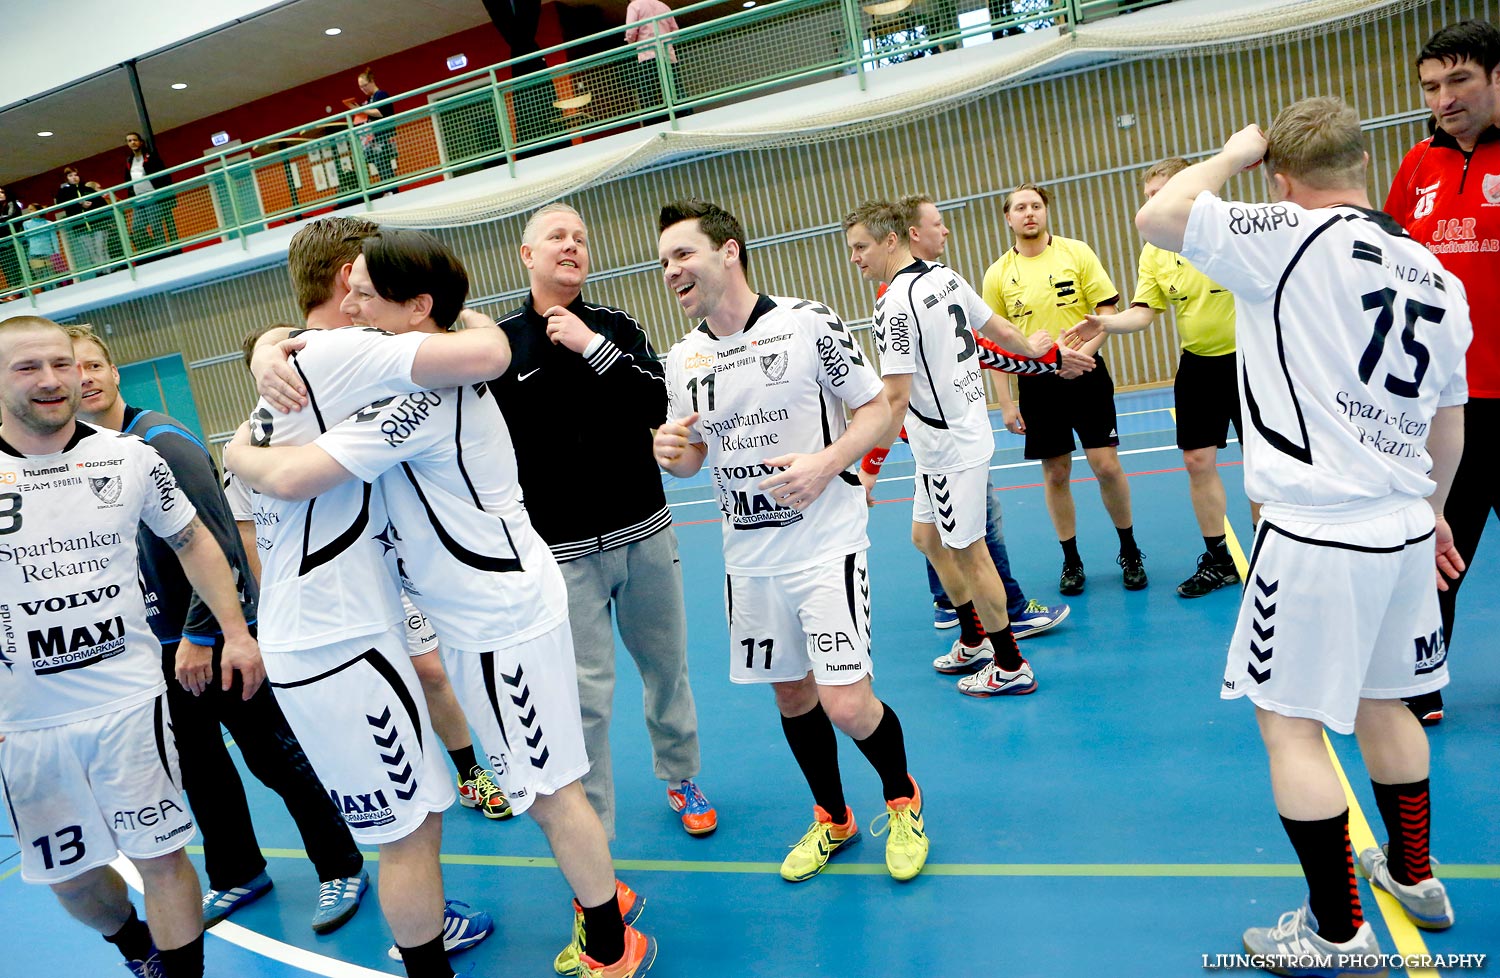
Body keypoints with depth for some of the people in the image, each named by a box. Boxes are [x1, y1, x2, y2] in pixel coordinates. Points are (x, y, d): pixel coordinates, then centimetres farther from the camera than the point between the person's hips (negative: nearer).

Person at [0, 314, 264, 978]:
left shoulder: (132, 459, -1)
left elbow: (194, 543, 10)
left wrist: (236, 634, 4)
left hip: (129, 700, -1)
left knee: (161, 856, 1)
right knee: (69, 874, 15)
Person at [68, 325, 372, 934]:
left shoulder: (161, 441, -15)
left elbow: (213, 547, -19)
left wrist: (199, 636, -18)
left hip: (218, 634, -7)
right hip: (159, 644, 7)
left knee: (274, 756, 1)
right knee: (199, 767, 16)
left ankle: (341, 869, 17)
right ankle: (238, 875, 34)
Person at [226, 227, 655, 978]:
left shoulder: (425, 392, -24)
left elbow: (291, 477, -26)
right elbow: (291, 342, 23)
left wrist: (238, 453, -5)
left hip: (501, 614, -10)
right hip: (474, 610, 10)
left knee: (547, 786, 2)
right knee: (534, 778, 20)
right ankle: (602, 896, 38)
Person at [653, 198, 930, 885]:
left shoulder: (807, 321, -10)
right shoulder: (682, 360, 4)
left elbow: (876, 409, -5)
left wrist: (826, 463, -22)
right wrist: (672, 455, -9)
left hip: (826, 545, -5)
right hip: (748, 558, 5)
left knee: (848, 706, -9)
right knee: (792, 696, 14)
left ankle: (903, 802, 23)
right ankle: (831, 817, 38)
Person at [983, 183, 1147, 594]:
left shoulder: (1076, 252, -1)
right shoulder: (998, 275, 2)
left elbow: (1106, 311, -2)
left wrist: (1083, 352, -18)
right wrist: (1005, 402, 0)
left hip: (1086, 375, -1)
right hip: (1036, 383, 1)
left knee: (1106, 465, -2)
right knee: (1055, 475, 6)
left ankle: (1129, 552, 18)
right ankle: (1071, 560, 21)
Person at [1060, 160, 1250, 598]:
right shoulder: (1154, 251, 2)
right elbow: (1144, 311, -3)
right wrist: (1105, 322, -22)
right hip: (1197, 366, 4)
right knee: (1198, 462, 4)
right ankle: (1218, 561, 19)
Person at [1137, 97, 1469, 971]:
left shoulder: (1301, 239, -13)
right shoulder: (1436, 275, 11)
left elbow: (1157, 217, -19)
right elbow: (1449, 423, 19)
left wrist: (1233, 154, -1)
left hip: (1318, 536, -8)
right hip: (1405, 530, 8)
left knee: (1290, 723, 5)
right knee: (1381, 703, 24)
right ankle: (1413, 874, 42)